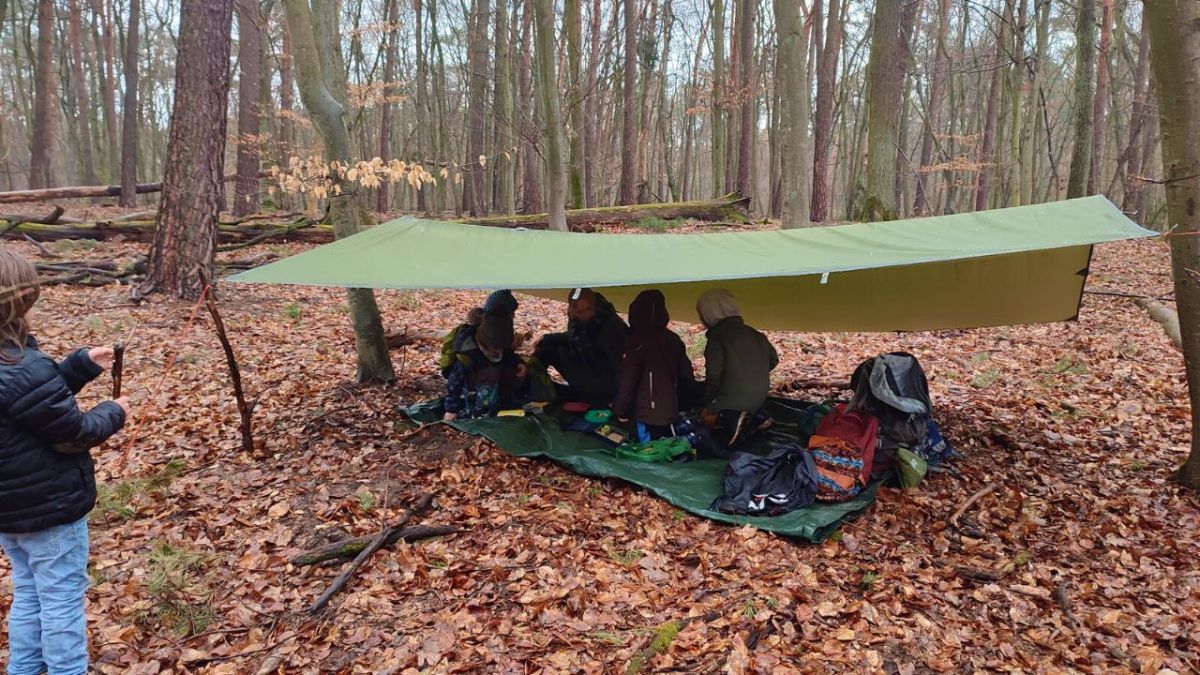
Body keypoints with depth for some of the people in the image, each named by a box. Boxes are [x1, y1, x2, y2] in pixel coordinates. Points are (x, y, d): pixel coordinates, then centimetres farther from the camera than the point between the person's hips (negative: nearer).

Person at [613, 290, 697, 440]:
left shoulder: (638, 341, -12)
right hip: (671, 413, 7)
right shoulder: (674, 340, 9)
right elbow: (687, 376, 12)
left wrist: (620, 411, -6)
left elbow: (627, 381, -14)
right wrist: (680, 403, 21)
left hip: (648, 415, -7)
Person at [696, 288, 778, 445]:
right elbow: (773, 359, 17)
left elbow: (714, 375, -18)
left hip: (734, 397, -8)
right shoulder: (754, 334, 7)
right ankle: (756, 417, 8)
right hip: (760, 396, 8)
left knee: (707, 415, 15)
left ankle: (731, 419, -17)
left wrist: (708, 401, -2)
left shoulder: (717, 337, -15)